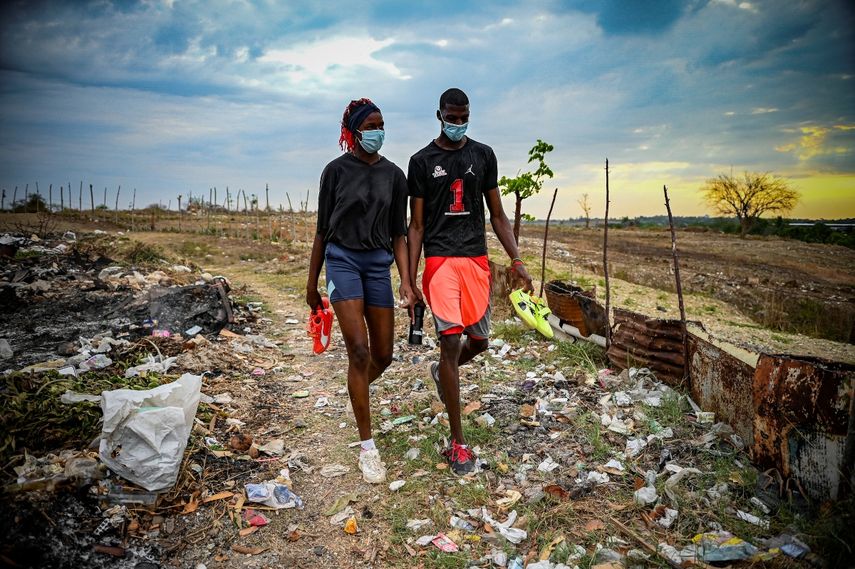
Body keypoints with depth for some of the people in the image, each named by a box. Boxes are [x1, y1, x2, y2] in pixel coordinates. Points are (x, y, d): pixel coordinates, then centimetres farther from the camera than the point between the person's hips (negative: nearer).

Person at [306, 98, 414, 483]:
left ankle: (357, 391, 43)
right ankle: (367, 446, -1)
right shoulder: (336, 170, -1)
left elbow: (398, 234, 5)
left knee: (383, 356, 7)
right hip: (342, 259, -3)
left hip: (379, 263, 4)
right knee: (359, 350, -12)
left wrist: (406, 281, -6)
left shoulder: (394, 175, 6)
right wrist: (312, 282, 5)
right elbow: (323, 230, 4)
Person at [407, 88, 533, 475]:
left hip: (477, 260, 4)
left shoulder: (483, 155, 10)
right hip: (440, 261, -3)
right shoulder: (422, 161, 3)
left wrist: (516, 260, 2)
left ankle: (441, 371, 45)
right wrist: (411, 279, -3)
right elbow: (416, 225, 3)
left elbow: (497, 215, 12)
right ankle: (458, 442, 1)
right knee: (451, 341, -10)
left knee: (478, 342, 9)